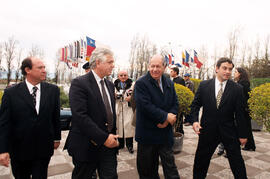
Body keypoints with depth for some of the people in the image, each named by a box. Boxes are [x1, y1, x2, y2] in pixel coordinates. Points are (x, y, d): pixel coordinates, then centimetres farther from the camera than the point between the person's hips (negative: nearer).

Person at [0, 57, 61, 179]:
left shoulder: (53, 90, -4)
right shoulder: (11, 93, -7)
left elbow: (56, 116, 3)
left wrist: (56, 138, 7)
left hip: (43, 149, 0)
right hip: (19, 150, 0)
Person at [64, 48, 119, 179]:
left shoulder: (110, 85, 10)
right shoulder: (79, 83, -14)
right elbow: (80, 116, -23)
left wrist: (113, 136, 1)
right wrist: (103, 138, -22)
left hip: (109, 144, 6)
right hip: (87, 146, -5)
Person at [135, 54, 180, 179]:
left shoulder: (169, 83, 8)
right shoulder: (141, 83, -11)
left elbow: (175, 104, 6)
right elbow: (145, 106, -21)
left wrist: (167, 120, -11)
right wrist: (165, 116, -16)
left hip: (166, 133, 4)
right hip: (147, 133, -4)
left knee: (170, 167, 12)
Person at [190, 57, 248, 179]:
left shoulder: (237, 89, -4)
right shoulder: (204, 85, -3)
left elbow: (239, 113, -2)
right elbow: (195, 104, 1)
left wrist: (242, 135, 1)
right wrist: (194, 120, -14)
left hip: (229, 131, 0)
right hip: (208, 130, 1)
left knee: (237, 162, 13)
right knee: (200, 160, 13)